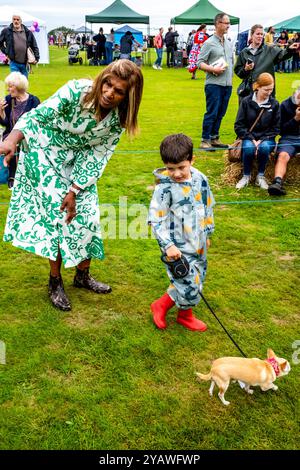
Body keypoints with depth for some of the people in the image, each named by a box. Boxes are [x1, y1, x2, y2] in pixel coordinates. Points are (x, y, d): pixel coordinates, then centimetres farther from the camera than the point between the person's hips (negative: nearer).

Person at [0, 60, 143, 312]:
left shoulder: (117, 119, -13)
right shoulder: (76, 91, -26)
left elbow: (97, 157, -11)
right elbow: (38, 116, -27)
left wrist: (74, 190, -16)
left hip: (78, 163, 4)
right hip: (45, 153, -4)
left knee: (85, 214, 2)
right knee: (56, 213, -10)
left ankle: (83, 275, 23)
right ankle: (55, 281, 6)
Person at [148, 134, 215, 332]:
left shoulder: (201, 180, 0)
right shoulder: (165, 188, -16)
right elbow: (156, 220, -15)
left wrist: (207, 233, 19)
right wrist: (168, 245, -21)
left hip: (198, 245, 7)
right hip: (178, 248, -6)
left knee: (193, 283, 17)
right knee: (189, 285, -3)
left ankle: (162, 306, 35)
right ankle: (186, 315, 25)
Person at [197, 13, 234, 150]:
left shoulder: (228, 43, 17)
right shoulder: (209, 43, -4)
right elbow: (200, 63, -8)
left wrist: (230, 76, 13)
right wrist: (213, 69, -19)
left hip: (227, 84, 7)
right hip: (214, 84, -7)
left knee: (220, 113, 10)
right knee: (212, 113, -8)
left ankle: (214, 138, 19)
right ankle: (205, 140, -1)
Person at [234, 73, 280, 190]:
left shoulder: (274, 104, 2)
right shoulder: (246, 101, -2)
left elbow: (275, 128, 3)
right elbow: (239, 125, -2)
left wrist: (262, 140, -11)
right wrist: (252, 140, -13)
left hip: (266, 138, 1)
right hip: (249, 137, 0)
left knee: (264, 148, -34)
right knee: (248, 148, -34)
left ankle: (261, 176, -11)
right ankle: (246, 176, -10)